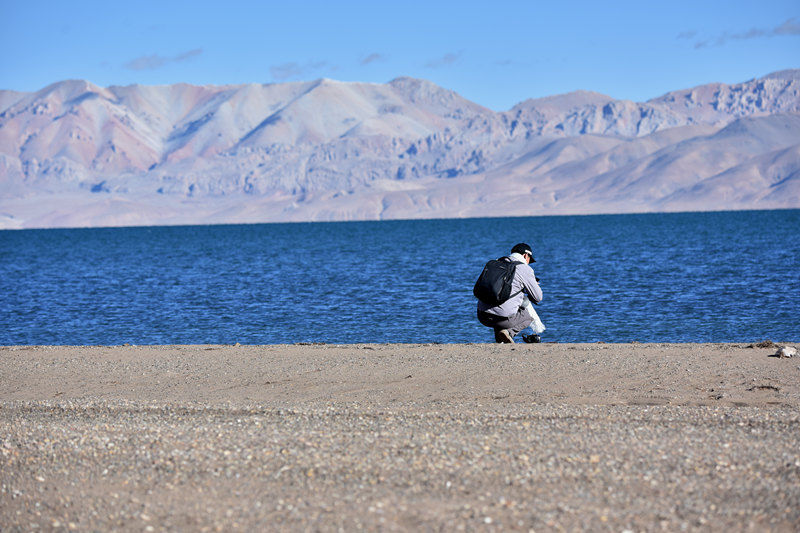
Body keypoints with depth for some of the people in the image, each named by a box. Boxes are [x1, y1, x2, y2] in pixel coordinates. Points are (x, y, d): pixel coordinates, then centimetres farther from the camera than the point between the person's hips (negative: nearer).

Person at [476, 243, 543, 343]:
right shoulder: (525, 269, -1)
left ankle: (499, 340, 18)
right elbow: (538, 298, 6)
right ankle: (509, 332, -6)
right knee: (529, 316, 24)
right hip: (503, 318, -6)